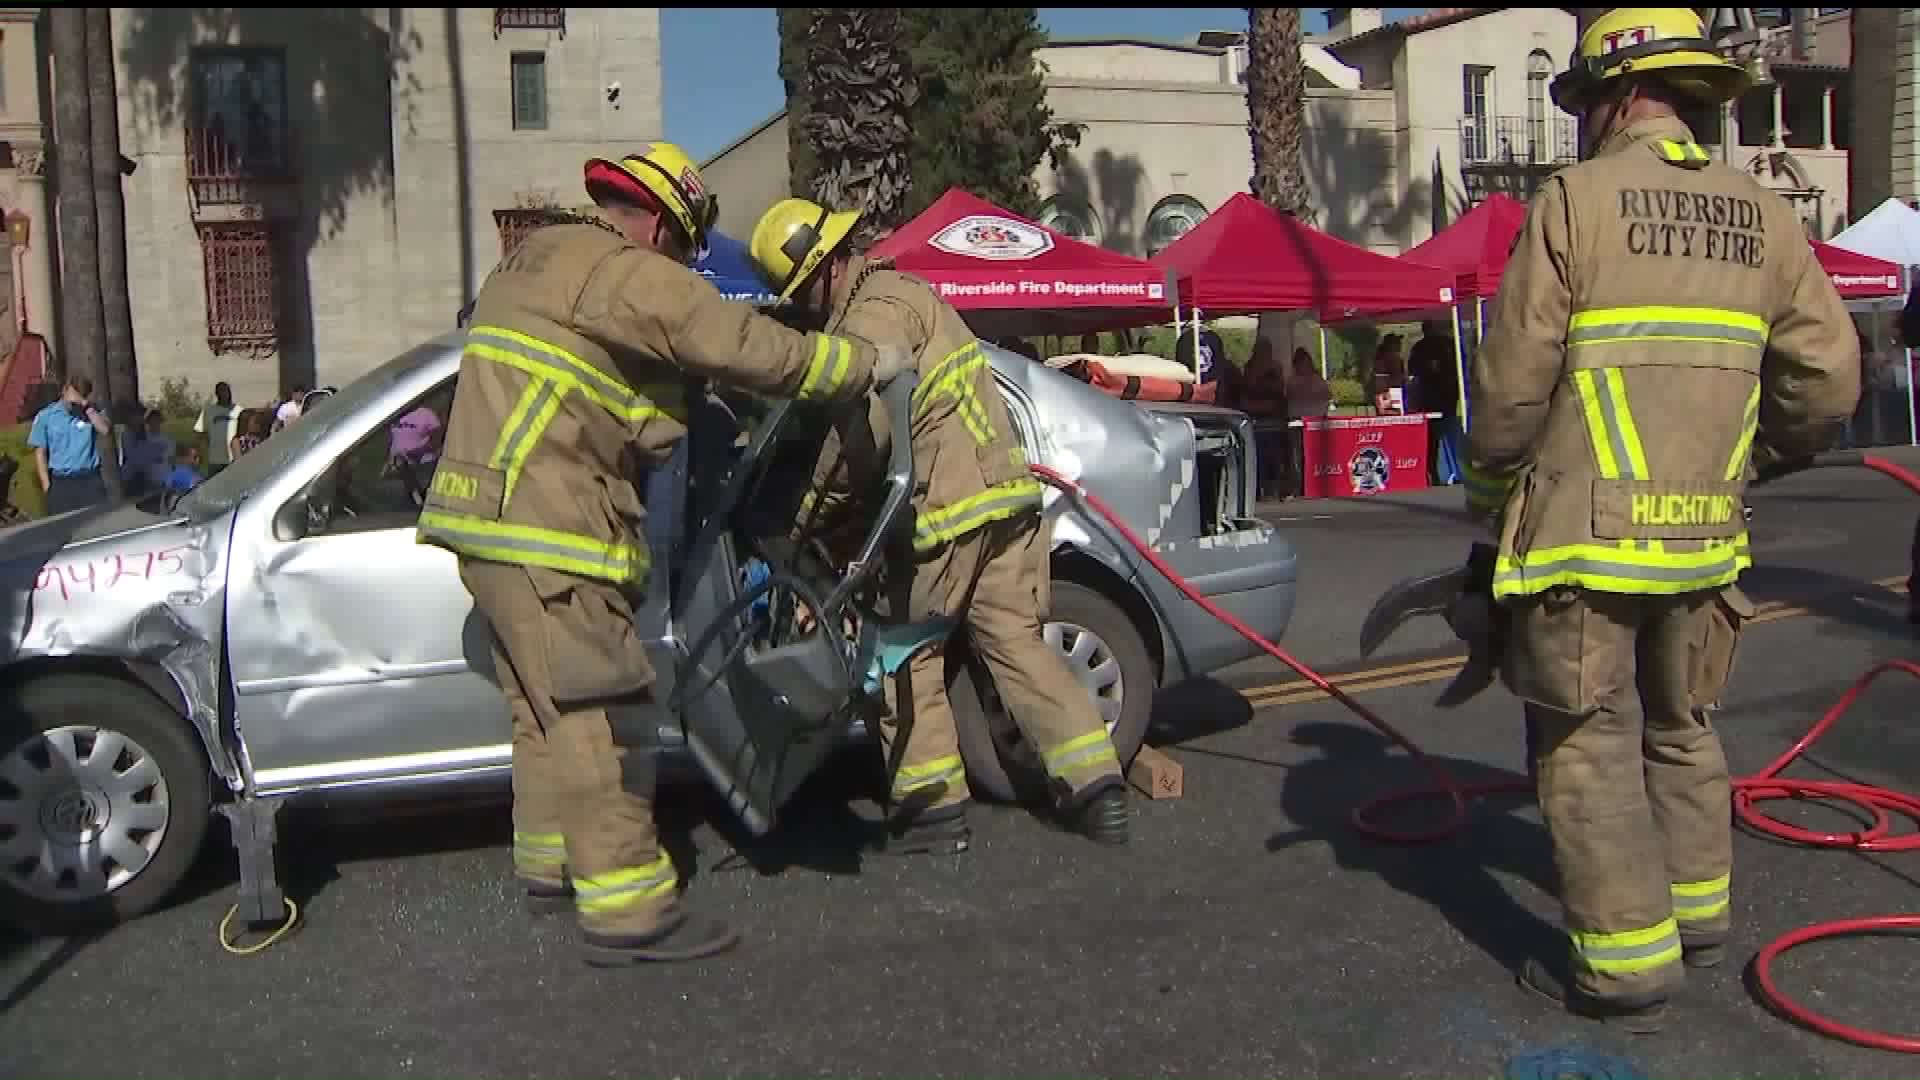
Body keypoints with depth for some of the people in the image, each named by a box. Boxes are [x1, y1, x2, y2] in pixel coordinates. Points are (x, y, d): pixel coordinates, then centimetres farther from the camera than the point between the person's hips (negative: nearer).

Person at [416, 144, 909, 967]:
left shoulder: (532, 261, 21)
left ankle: (552, 864, 32)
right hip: (545, 530, -10)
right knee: (601, 716, -8)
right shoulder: (628, 275, -10)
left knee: (548, 708, 19)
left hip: (490, 524, 10)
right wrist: (869, 364, -4)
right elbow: (751, 348, -14)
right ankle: (626, 913, -5)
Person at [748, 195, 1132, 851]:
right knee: (1015, 640, 10)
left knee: (907, 654, 4)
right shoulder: (904, 290, 22)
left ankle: (932, 805, 8)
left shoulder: (874, 315, -9)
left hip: (946, 507, -9)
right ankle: (1094, 785, 6)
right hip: (1004, 492, 9)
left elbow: (863, 433, -19)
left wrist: (813, 512, -6)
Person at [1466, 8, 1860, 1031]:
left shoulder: (1573, 200, -8)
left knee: (1589, 744, 4)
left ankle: (1626, 963, 8)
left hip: (1583, 534, -6)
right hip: (1701, 538, 6)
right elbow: (1827, 382, 6)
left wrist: (1487, 487, 6)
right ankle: (1697, 908, 36)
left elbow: (1513, 380, -10)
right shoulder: (1762, 216, 6)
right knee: (1679, 726, 22)